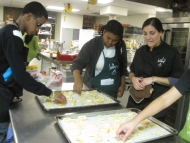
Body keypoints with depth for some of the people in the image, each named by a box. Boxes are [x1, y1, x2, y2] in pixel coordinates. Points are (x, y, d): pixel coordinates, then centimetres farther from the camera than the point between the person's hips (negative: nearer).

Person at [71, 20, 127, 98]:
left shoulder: (121, 46, -5)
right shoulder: (91, 45, -17)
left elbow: (123, 67, 7)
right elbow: (77, 63, -21)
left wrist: (122, 85, 6)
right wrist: (78, 79, -38)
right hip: (93, 90, -3)